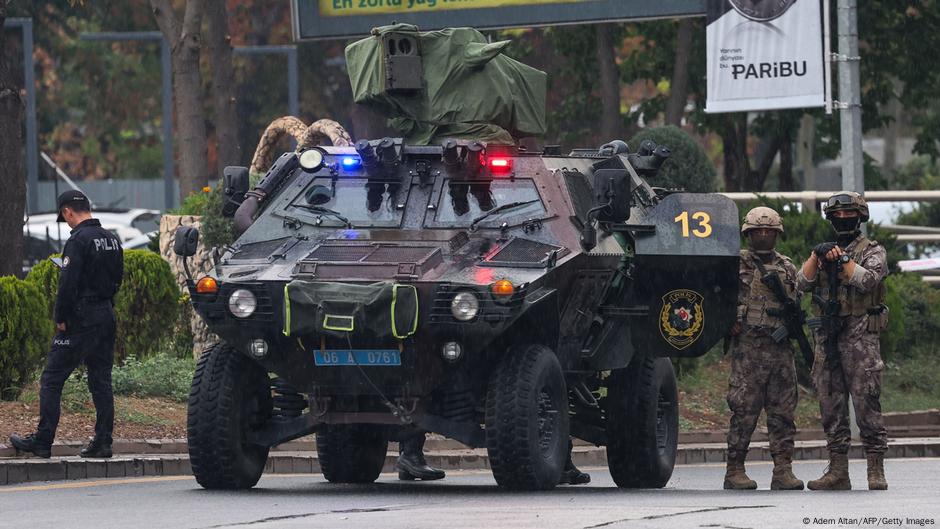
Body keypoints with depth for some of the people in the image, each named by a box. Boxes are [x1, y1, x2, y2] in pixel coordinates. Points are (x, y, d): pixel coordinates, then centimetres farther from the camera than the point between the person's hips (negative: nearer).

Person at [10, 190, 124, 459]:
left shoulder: (78, 240, -15)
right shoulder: (112, 240, 11)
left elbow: (68, 283, -19)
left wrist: (61, 318, -12)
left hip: (81, 316, -8)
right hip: (107, 315, 8)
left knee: (52, 379, -2)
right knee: (101, 381, 11)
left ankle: (42, 441, -4)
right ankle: (103, 442, 8)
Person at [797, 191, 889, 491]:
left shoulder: (873, 251, 5)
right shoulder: (824, 250, 18)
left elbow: (866, 280, -13)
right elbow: (803, 284, 5)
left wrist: (841, 257, -12)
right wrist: (817, 256, -9)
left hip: (860, 337, -5)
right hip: (827, 339, 5)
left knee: (867, 404, -9)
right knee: (831, 405, 4)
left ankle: (876, 472, -8)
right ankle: (837, 472, 7)